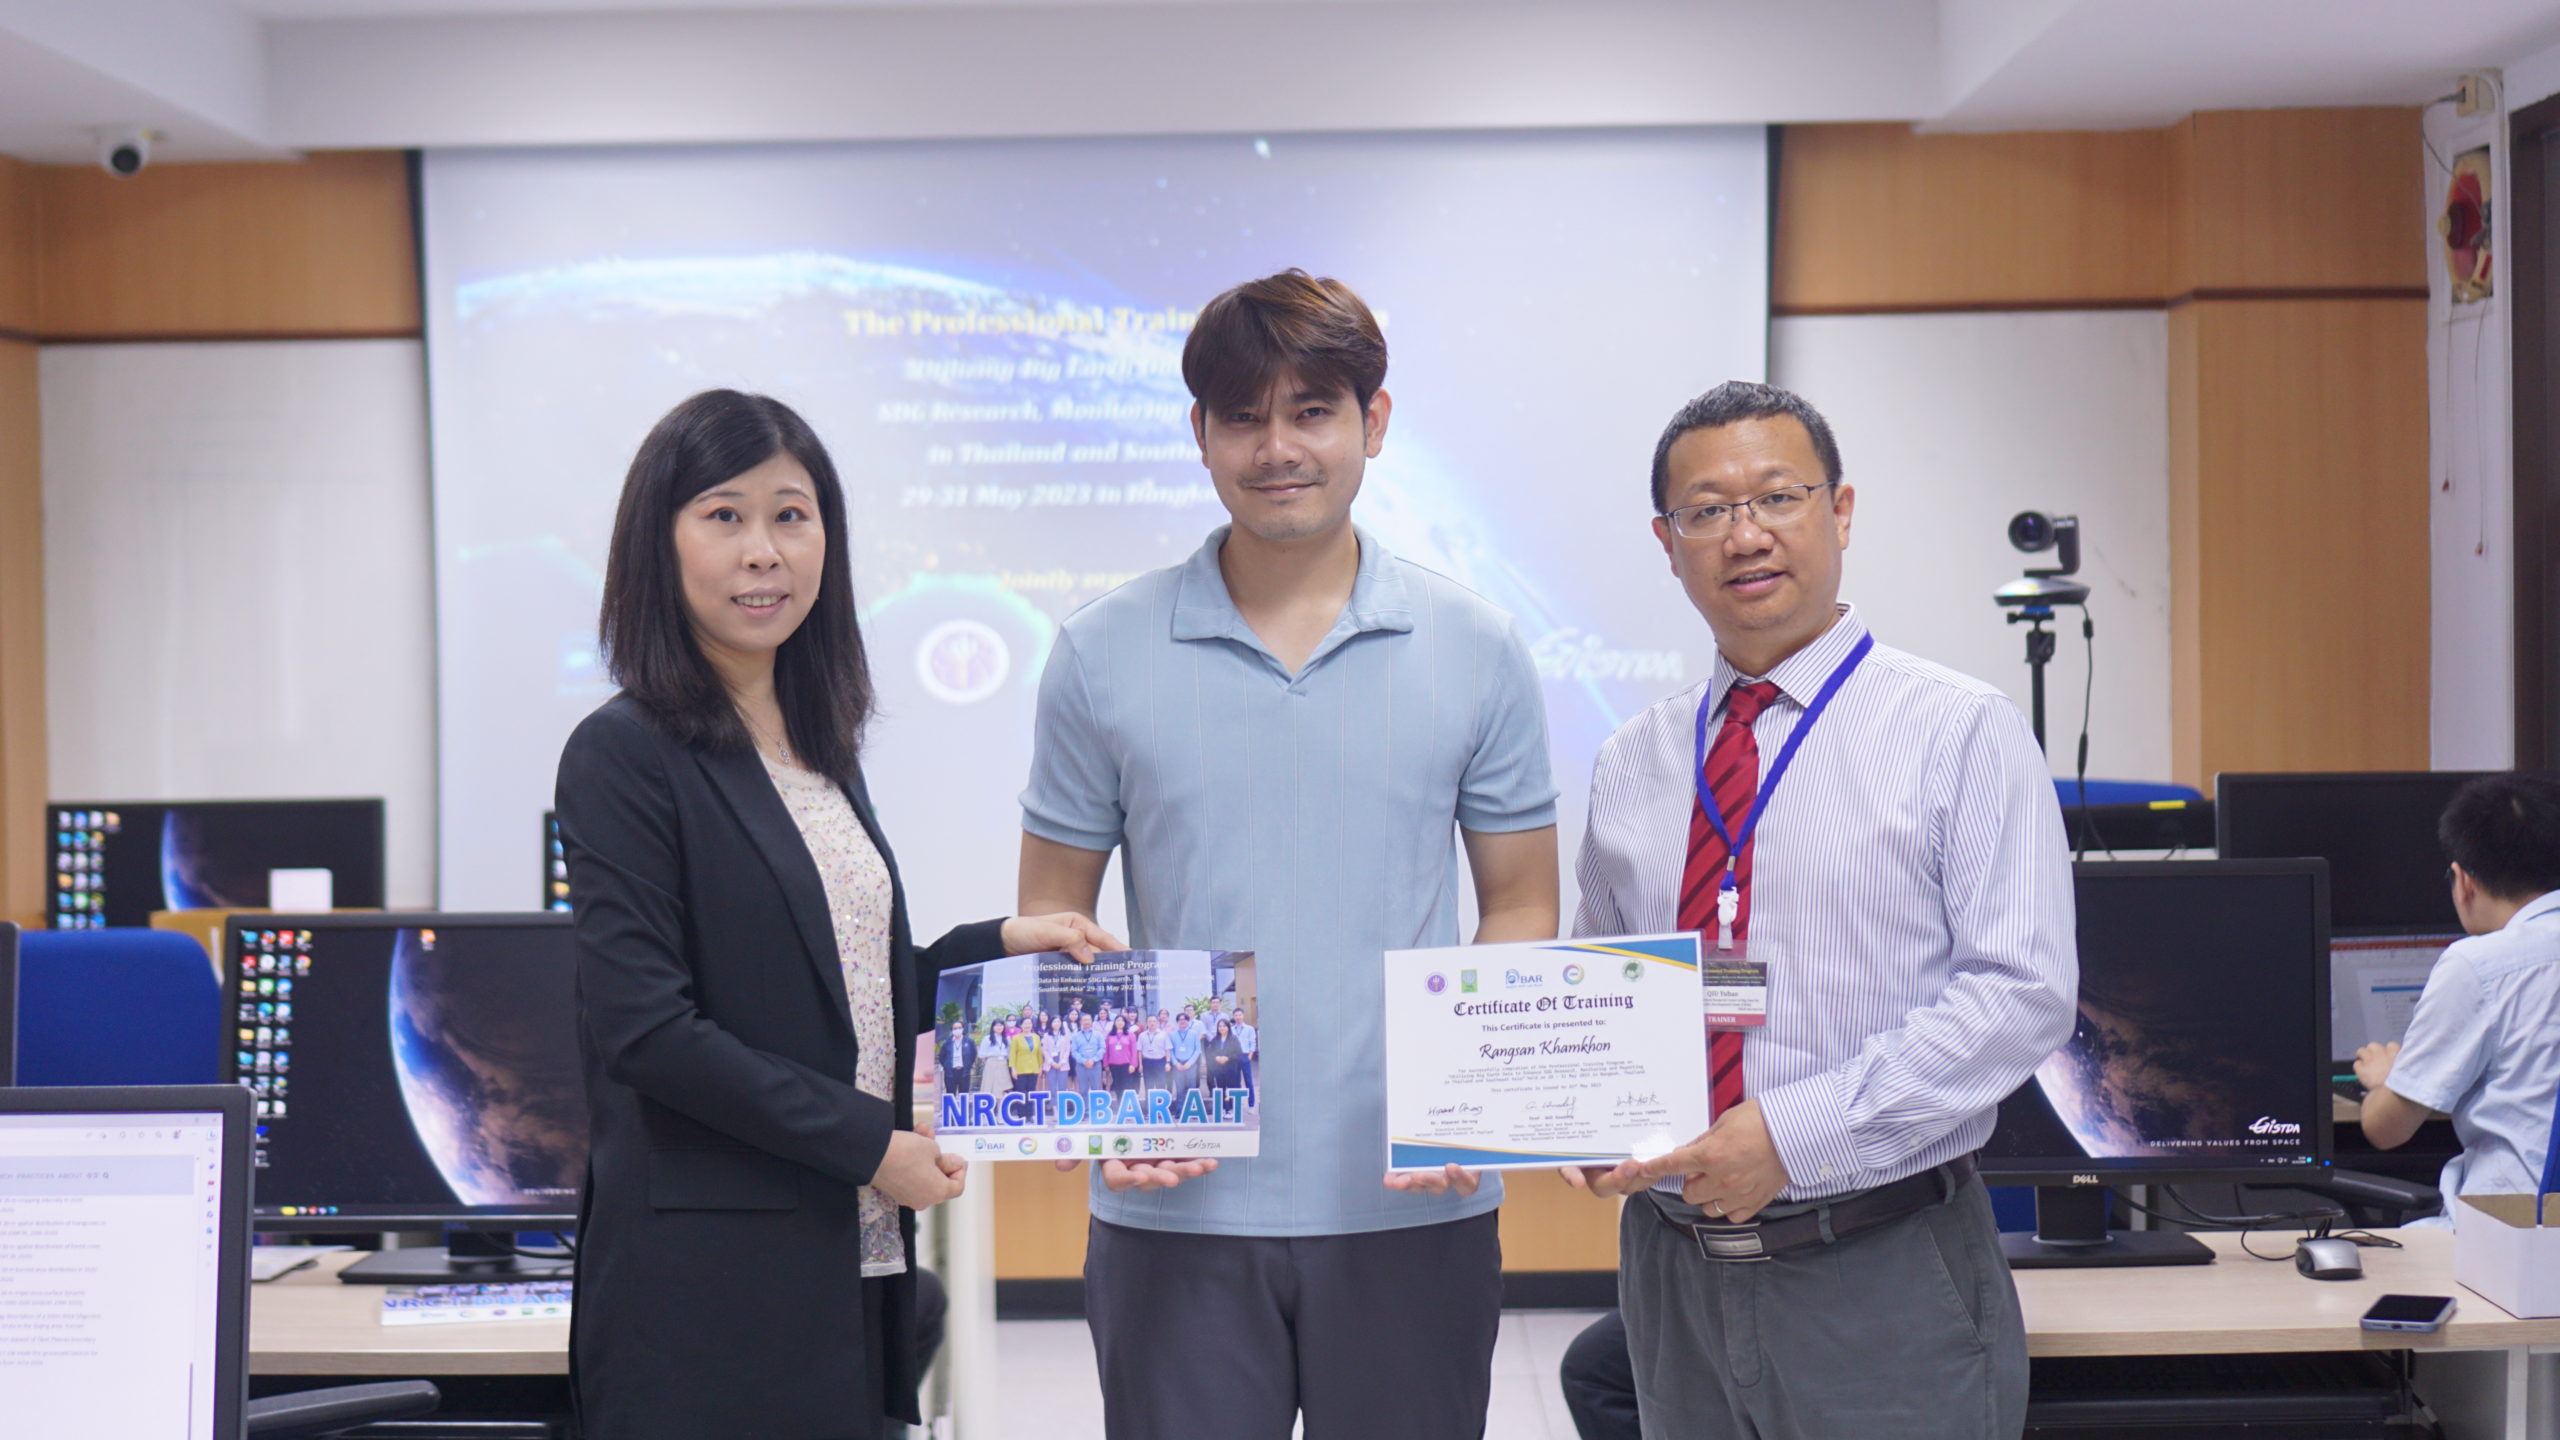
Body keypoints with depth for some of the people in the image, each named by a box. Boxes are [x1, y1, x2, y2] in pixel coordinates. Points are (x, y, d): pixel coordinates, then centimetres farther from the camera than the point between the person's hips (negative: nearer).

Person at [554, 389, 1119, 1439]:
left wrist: (1000, 947, 10)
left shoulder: (818, 750, 16)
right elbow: (648, 1029, -16)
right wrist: (869, 1144, -14)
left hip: (851, 1264, 7)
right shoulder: (625, 758, -9)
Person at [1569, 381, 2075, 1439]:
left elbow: (2023, 989, -13)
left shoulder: (1959, 734, -5)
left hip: (1884, 1280, -4)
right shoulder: (1631, 764, 10)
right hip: (1675, 1267, 4)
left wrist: (1797, 1133, -20)